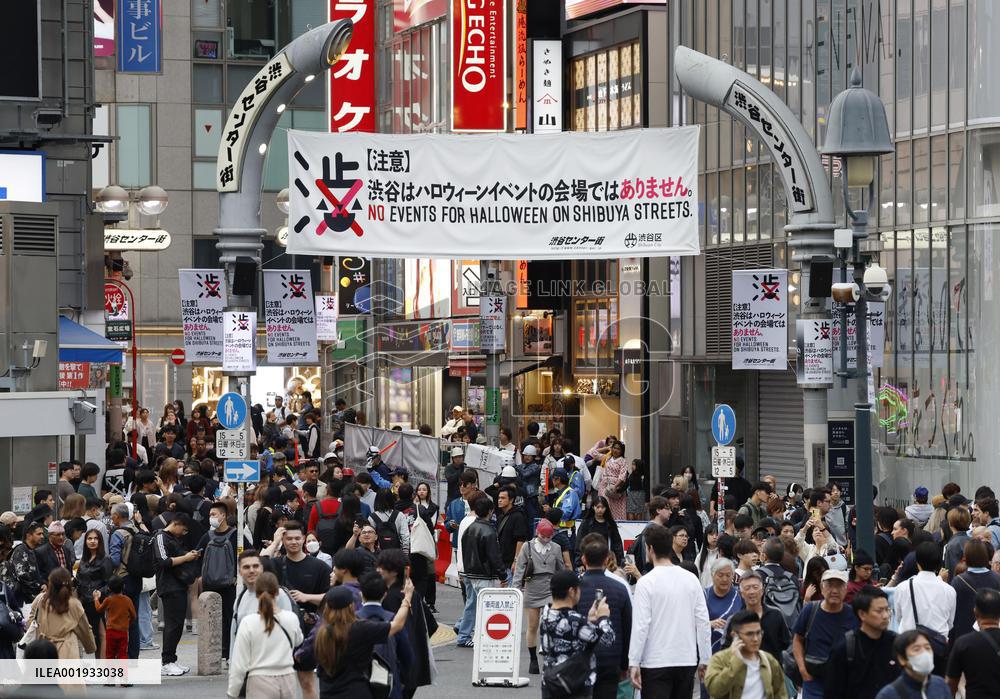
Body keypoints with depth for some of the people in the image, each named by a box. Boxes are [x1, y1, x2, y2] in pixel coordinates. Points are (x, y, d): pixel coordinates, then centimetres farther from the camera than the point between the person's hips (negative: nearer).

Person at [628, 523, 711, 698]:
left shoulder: (646, 582, -9)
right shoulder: (690, 579, 4)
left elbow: (640, 625, -12)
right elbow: (703, 621, 4)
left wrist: (634, 663, -8)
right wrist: (705, 659, 11)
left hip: (656, 662, -5)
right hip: (687, 660, 5)